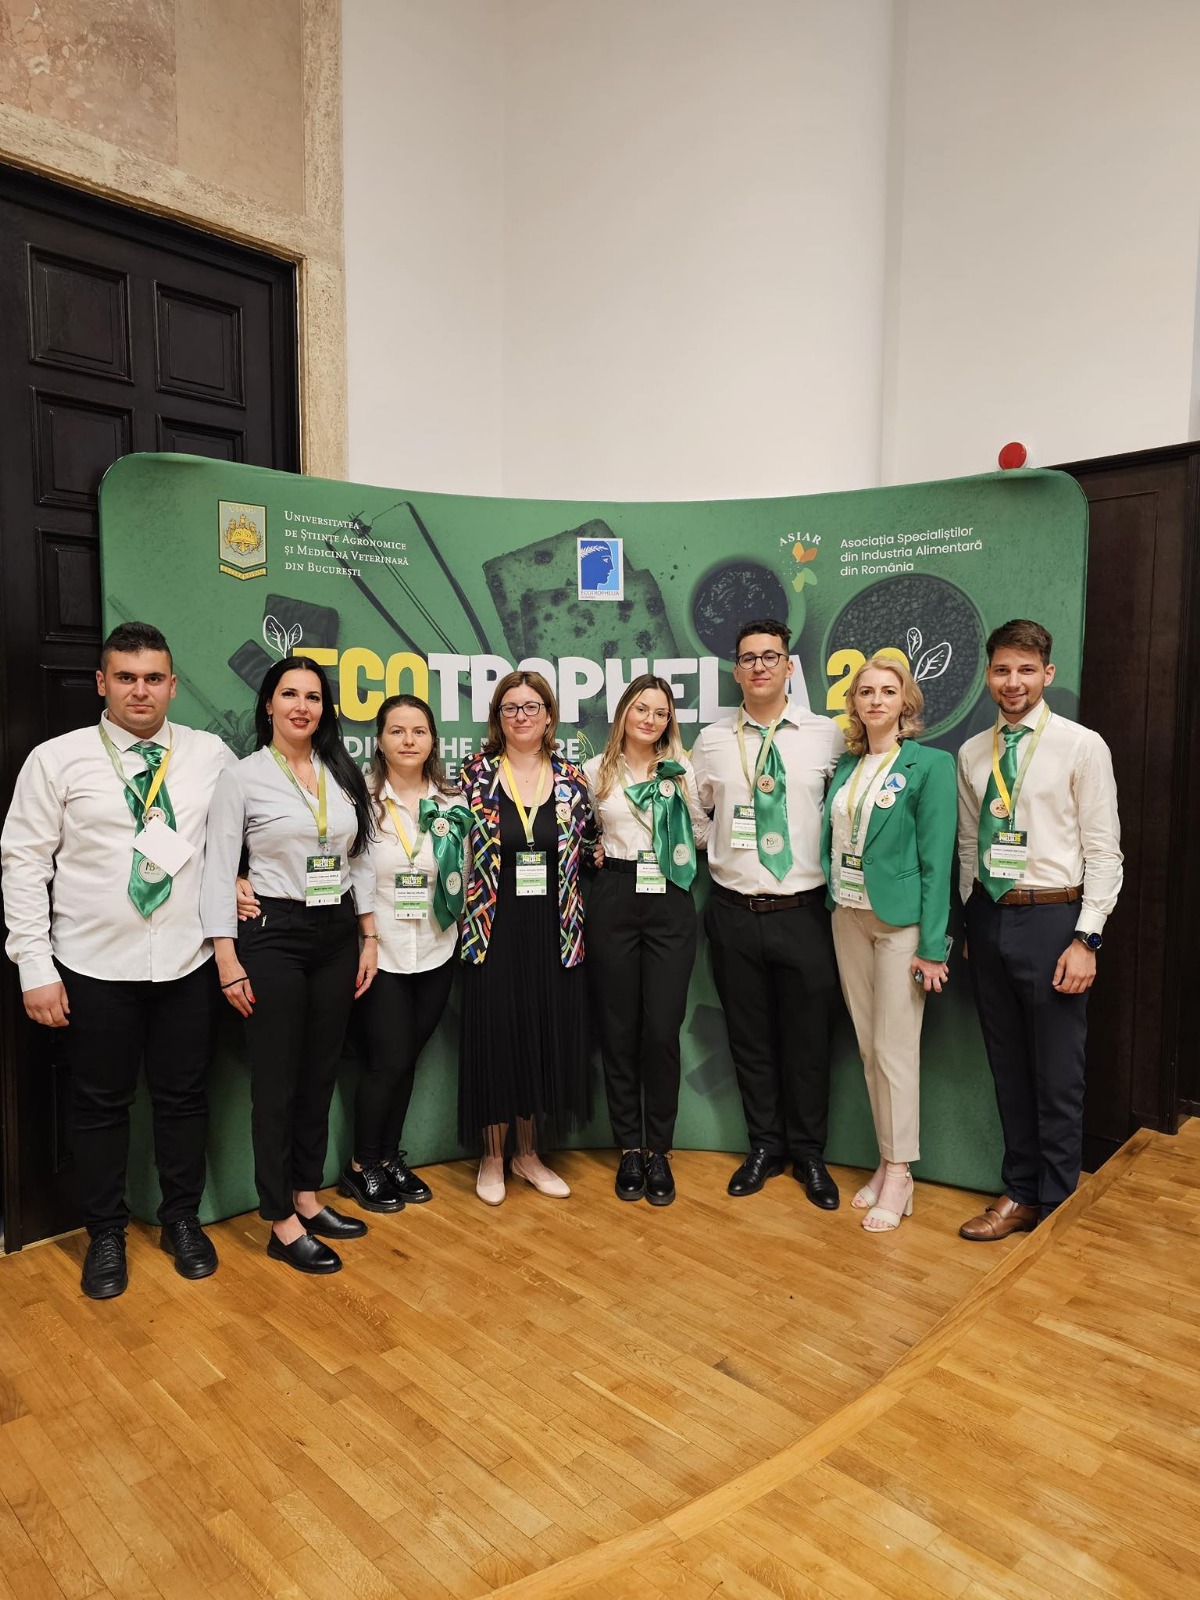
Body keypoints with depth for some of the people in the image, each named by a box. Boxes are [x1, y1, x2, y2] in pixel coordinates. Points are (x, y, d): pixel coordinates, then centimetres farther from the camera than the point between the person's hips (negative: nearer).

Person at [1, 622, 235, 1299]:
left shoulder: (211, 755, 1)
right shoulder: (57, 759, -5)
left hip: (188, 962, 2)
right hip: (96, 968, -1)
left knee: (184, 1096, 14)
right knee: (102, 1104, 12)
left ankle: (183, 1220, 34)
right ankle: (106, 1234, 33)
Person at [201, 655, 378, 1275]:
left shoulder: (344, 776, 7)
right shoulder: (242, 777, -6)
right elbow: (219, 871, -8)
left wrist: (369, 939, 8)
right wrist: (228, 960, -13)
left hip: (337, 935, 5)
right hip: (273, 935, -5)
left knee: (321, 1074, 13)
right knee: (276, 1082, 3)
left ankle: (307, 1198, 30)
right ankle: (282, 1225, 16)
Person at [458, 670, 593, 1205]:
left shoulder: (571, 778, 4)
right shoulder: (476, 774, -1)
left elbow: (586, 845, 14)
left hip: (553, 931, 2)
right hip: (494, 929, -2)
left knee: (546, 1035, 9)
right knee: (494, 1035, 4)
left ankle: (527, 1153, 28)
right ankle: (492, 1157, 24)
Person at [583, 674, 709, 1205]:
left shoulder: (682, 770, 6)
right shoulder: (597, 771, 6)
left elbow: (702, 834, 11)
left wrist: (683, 793, -1)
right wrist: (595, 850, 4)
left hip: (670, 904, 0)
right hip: (614, 901, 0)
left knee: (662, 1031, -2)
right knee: (618, 1030, 6)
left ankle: (659, 1150, 15)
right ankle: (629, 1149, 20)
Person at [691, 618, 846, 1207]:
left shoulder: (826, 735, -1)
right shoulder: (712, 741, 3)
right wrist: (721, 852, 4)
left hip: (804, 911, -1)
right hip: (734, 912, 2)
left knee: (808, 1038, 8)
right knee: (749, 1037, 13)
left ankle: (809, 1154, 29)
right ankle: (764, 1147, 32)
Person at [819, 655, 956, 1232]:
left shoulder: (930, 765, -7)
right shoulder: (846, 765, 10)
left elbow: (936, 859, -11)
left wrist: (933, 946, -14)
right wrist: (830, 907, 5)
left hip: (900, 920, -6)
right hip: (847, 917, 6)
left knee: (895, 1050, 0)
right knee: (868, 1048, 12)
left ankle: (899, 1174, 14)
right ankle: (886, 1161, 25)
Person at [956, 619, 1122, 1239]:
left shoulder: (1082, 746, -6)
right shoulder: (972, 753, 8)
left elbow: (1103, 851, -7)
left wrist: (1085, 939, -12)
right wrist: (970, 923, 12)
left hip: (1052, 918, -4)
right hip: (988, 916, 5)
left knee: (1057, 1076, 5)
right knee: (1008, 1068, 15)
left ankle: (1057, 1208, 23)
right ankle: (1019, 1193, 31)